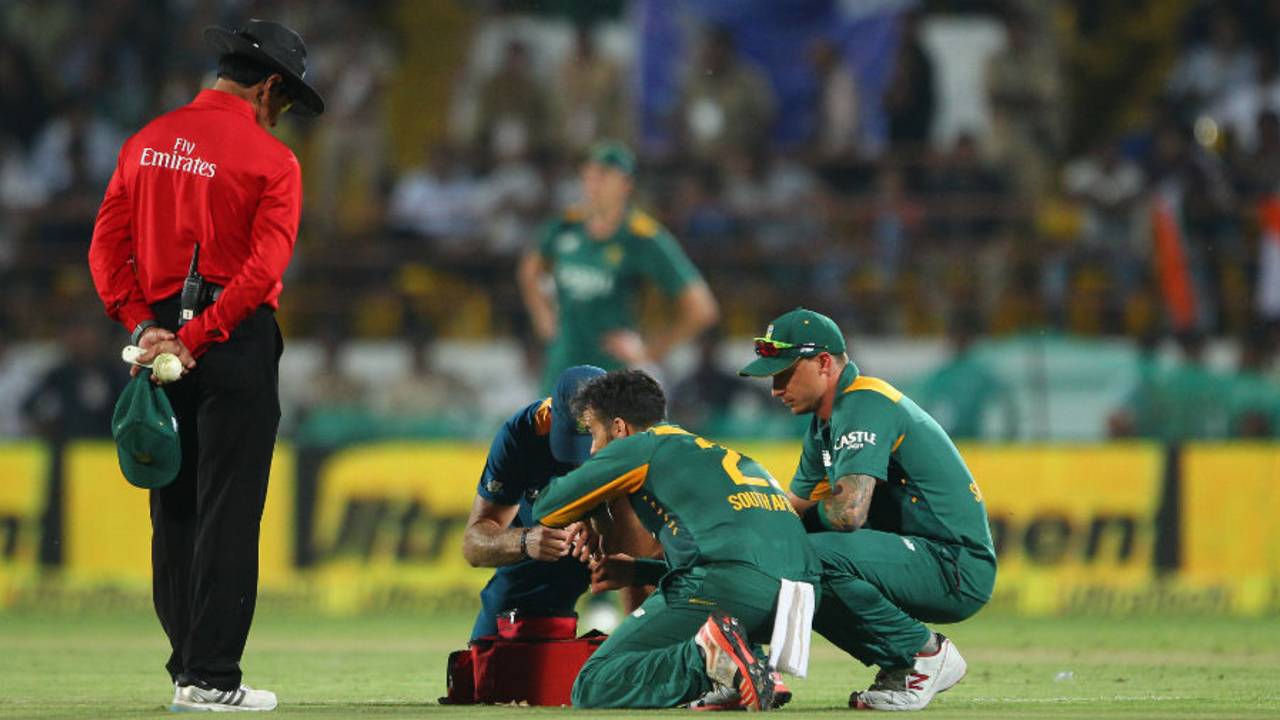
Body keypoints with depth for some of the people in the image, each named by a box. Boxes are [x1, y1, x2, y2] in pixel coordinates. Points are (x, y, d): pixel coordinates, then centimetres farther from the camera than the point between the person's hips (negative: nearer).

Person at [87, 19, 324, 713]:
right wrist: (194, 340, -16)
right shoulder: (271, 161, -7)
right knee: (228, 510, -4)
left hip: (163, 336, 6)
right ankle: (210, 676, -6)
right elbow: (263, 268, -17)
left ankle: (188, 664, 15)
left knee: (173, 509, 11)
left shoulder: (148, 142, 9)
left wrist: (144, 327, -2)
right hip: (236, 343, -6)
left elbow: (106, 245, 4)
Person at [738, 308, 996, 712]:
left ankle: (924, 654, -11)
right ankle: (899, 663, 10)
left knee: (817, 556, -30)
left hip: (959, 571, -10)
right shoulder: (825, 424, 16)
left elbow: (849, 512, -27)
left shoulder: (865, 405, -16)